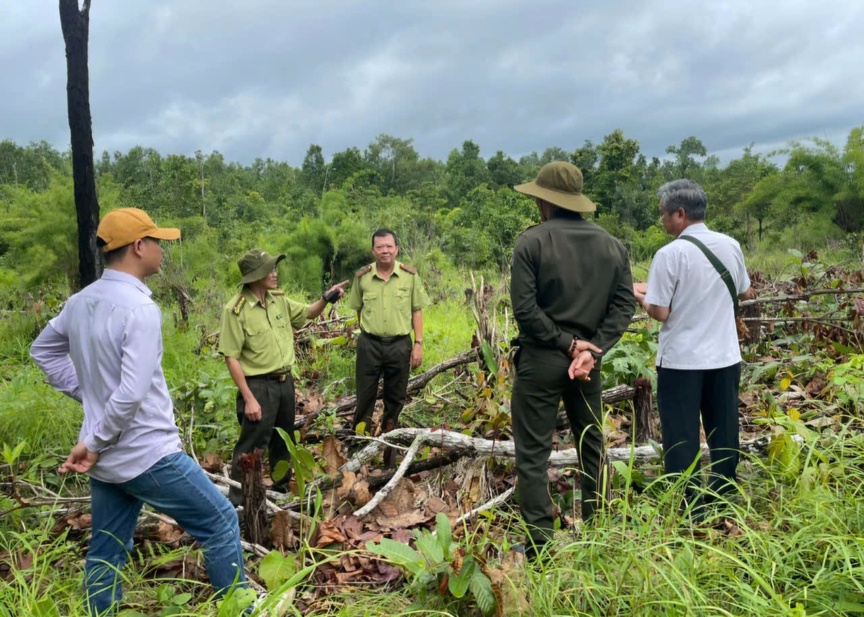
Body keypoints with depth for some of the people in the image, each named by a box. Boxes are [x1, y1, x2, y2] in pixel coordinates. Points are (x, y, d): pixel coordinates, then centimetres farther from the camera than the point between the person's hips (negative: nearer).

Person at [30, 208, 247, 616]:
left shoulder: (80, 302, 4)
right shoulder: (139, 308, -21)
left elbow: (43, 350, 22)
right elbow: (131, 393, -28)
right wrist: (93, 443, -14)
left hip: (105, 459, 8)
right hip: (148, 455, -8)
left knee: (105, 553, 19)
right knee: (220, 524, 7)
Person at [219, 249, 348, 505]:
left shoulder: (278, 299, 2)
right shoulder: (236, 310, -18)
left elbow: (306, 314, 20)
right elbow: (231, 358, -18)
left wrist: (326, 298, 0)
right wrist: (248, 398, -20)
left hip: (285, 382, 7)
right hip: (259, 386, -7)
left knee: (284, 441, 21)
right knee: (250, 447, 0)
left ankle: (281, 488, 41)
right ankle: (236, 503, 14)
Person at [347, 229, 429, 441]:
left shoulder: (410, 275, -2)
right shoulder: (362, 276, 0)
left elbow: (417, 311, 2)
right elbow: (358, 309, 10)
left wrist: (418, 344, -2)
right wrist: (367, 332, 6)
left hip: (400, 345, 0)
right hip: (369, 344, 0)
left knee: (395, 399, 12)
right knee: (365, 397, 7)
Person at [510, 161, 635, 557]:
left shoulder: (532, 241, -8)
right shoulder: (611, 245, 6)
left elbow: (524, 307, -16)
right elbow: (623, 306, -2)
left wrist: (566, 343, -10)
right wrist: (590, 349, -8)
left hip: (540, 359, -5)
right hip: (588, 359, 5)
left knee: (533, 452, 3)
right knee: (591, 446, 18)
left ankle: (539, 543, 5)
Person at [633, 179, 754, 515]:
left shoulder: (670, 254, -15)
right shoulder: (730, 246, 2)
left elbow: (660, 312, -15)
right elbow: (745, 292, 16)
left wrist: (640, 295, 4)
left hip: (681, 360, -5)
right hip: (725, 357, 5)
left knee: (681, 438, 6)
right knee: (724, 434, 16)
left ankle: (688, 507, 11)